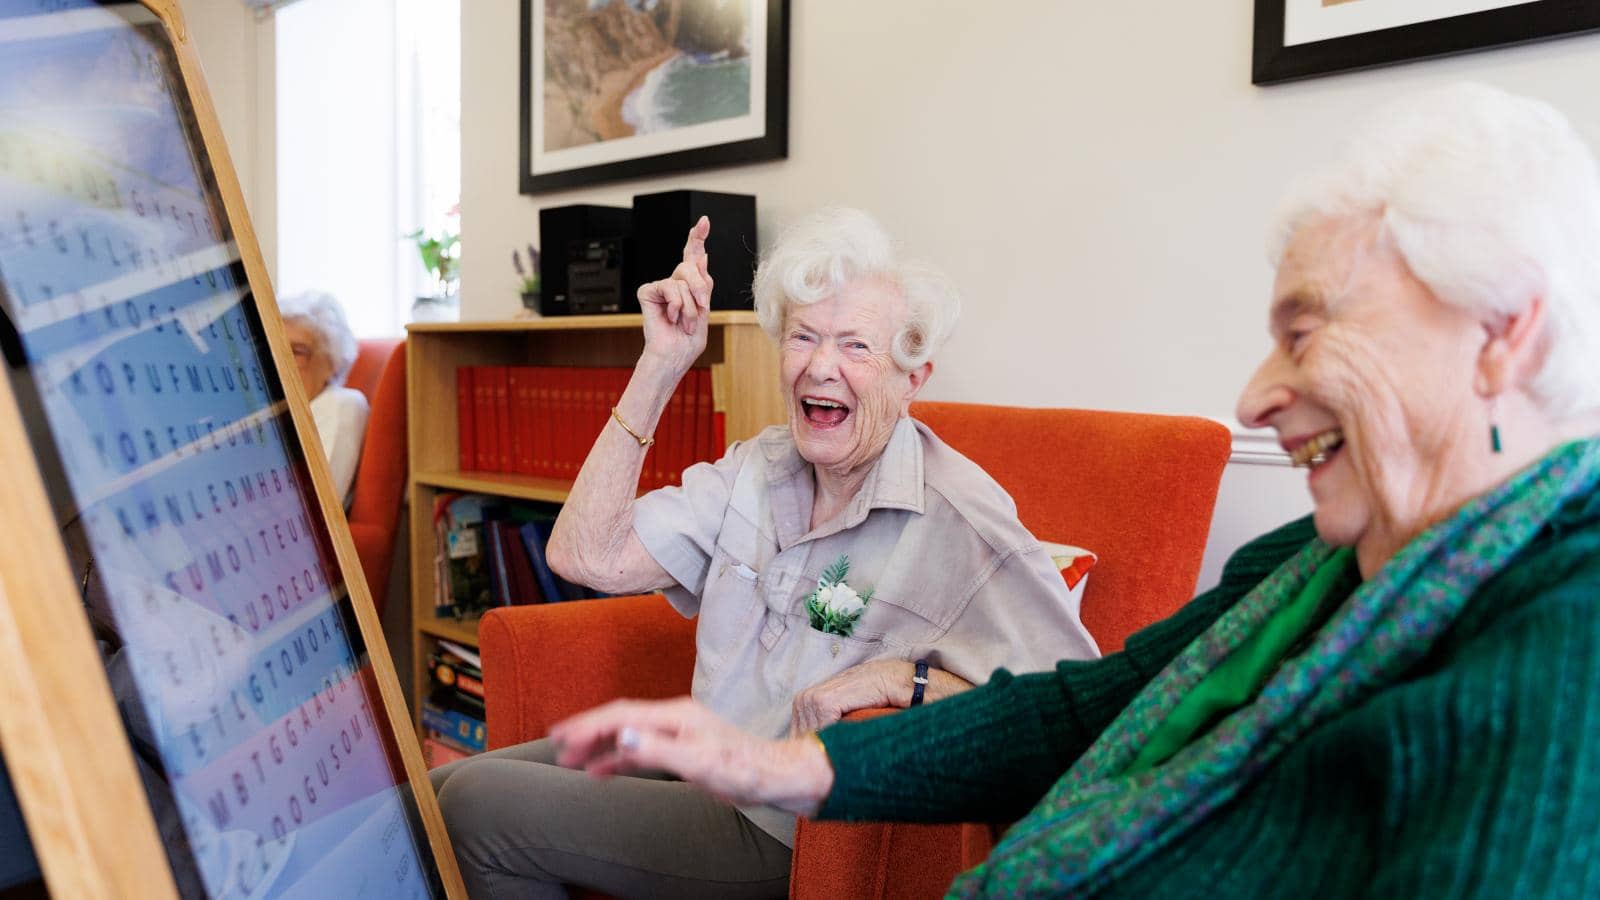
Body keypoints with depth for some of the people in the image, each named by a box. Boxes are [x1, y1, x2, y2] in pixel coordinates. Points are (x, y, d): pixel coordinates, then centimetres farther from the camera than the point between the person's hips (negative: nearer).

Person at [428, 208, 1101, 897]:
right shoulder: (759, 466, 1)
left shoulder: (957, 519, -19)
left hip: (783, 834, -6)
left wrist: (902, 676, -31)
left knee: (476, 811, -9)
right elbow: (588, 556, -7)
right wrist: (661, 365, -9)